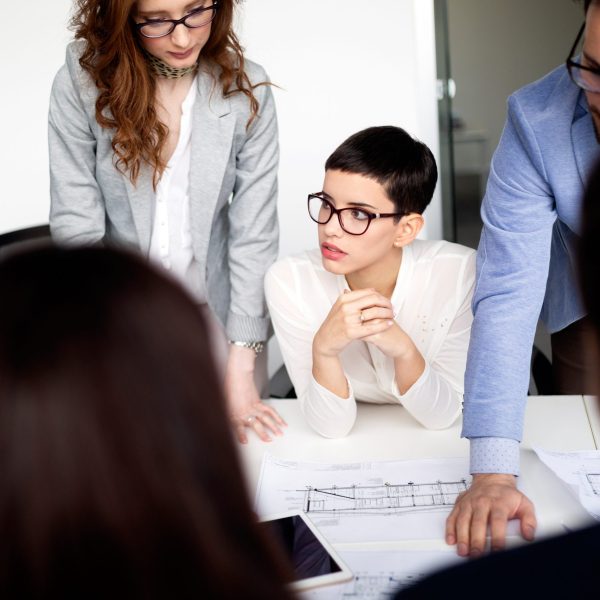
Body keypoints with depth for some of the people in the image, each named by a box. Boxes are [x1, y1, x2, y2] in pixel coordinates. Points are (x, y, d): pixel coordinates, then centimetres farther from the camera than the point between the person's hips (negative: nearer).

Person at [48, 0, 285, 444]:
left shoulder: (246, 91, -12)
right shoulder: (81, 84, -14)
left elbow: (255, 232, -13)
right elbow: (76, 229, -15)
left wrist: (240, 365, -16)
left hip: (215, 311, 1)